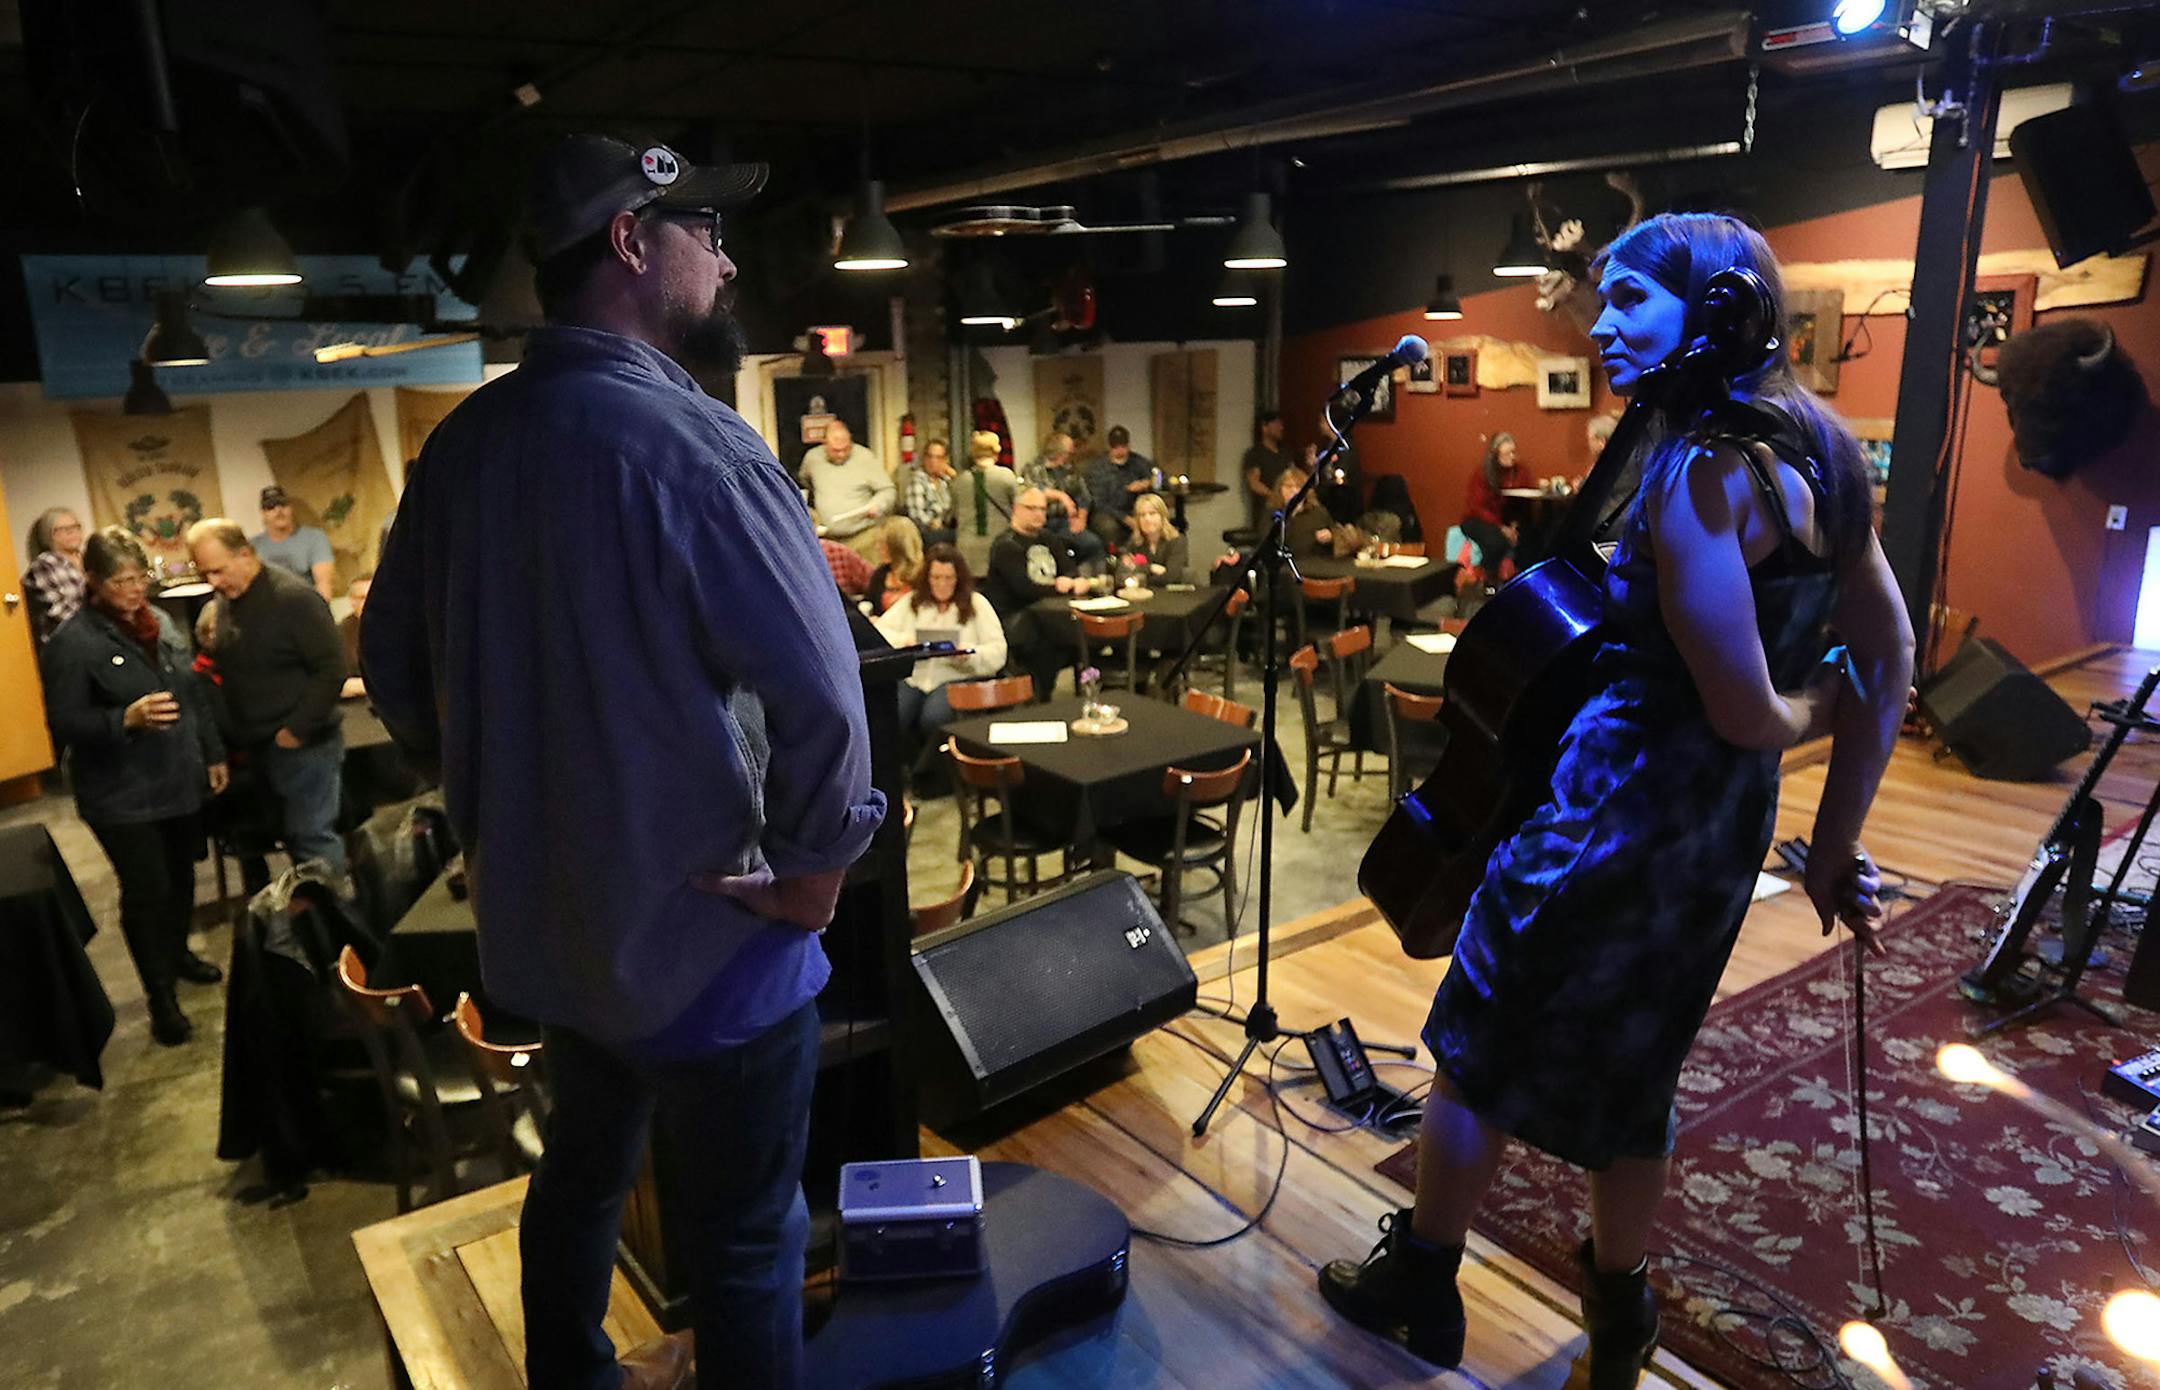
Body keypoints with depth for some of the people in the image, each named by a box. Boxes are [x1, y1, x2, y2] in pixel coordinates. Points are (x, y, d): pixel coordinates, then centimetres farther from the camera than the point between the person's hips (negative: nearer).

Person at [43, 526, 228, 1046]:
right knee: (146, 891, -1)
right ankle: (160, 998, 15)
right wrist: (127, 717, -31)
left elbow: (194, 693, 14)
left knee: (181, 877, 19)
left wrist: (212, 753, 15)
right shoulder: (72, 641, -14)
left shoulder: (160, 621, 6)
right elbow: (65, 722, -16)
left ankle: (177, 953, 43)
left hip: (180, 782, 6)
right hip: (122, 796, -6)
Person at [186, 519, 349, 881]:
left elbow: (332, 668, -19)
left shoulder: (292, 597, -16)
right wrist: (238, 735, 11)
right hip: (258, 747, 8)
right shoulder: (226, 600, 10)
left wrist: (297, 731, -19)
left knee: (311, 838, -5)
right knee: (295, 836, 15)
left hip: (302, 745, -8)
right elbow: (229, 672, 21)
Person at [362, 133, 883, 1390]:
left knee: (583, 1169, 28)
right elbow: (820, 698, -28)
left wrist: (517, 801, 16)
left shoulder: (464, 444, 0)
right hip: (706, 934, -7)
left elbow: (398, 672, 8)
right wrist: (815, 863, -13)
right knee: (746, 1236, 11)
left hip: (539, 918, 8)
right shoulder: (692, 446, -22)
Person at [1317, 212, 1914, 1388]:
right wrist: (1835, 840, 11)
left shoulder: (1697, 470, -21)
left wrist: (1809, 711, -2)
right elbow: (1890, 658, 9)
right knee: (1632, 1065, 24)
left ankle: (1420, 1292, 30)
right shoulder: (1812, 453, 5)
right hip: (1721, 830, 9)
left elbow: (1744, 708, -25)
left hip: (1611, 806, -8)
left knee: (1480, 1051, 11)